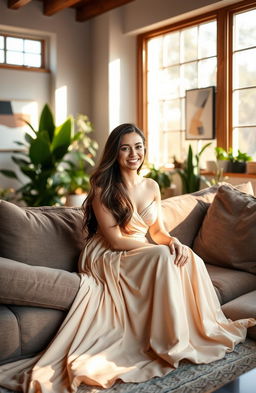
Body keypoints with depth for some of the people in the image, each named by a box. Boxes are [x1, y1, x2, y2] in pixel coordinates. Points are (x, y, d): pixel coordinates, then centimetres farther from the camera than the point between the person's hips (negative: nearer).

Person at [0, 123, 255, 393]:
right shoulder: (103, 188, -12)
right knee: (163, 257, -31)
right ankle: (172, 342, -21)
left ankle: (201, 328, -6)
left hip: (141, 256, 6)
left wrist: (173, 241, -15)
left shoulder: (151, 186, 7)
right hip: (106, 260, -6)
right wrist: (162, 249, -22)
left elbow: (158, 231, 9)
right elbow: (115, 240, -16)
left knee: (188, 258, -21)